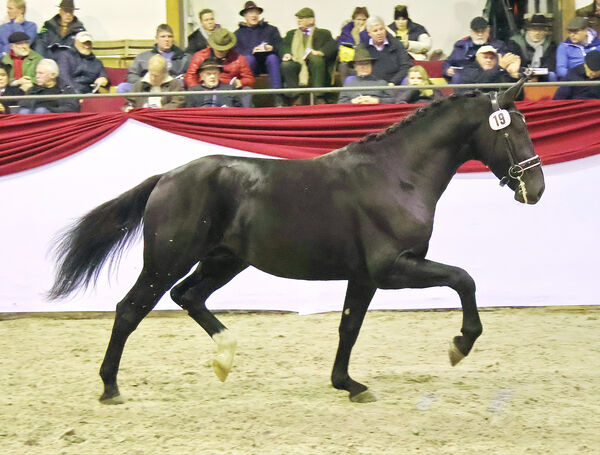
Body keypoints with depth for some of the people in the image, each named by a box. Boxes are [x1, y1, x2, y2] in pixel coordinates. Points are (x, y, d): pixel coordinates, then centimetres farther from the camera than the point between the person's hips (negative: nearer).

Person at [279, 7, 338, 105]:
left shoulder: (323, 33, 21)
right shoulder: (291, 34, 31)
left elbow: (332, 46, 3)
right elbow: (283, 46, 16)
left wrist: (319, 52, -17)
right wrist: (286, 54, -9)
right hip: (296, 62, 2)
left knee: (317, 60, -37)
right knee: (285, 65, -31)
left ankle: (319, 98, -39)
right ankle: (295, 98, -31)